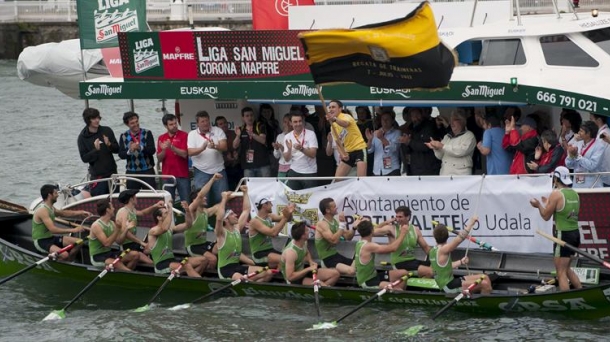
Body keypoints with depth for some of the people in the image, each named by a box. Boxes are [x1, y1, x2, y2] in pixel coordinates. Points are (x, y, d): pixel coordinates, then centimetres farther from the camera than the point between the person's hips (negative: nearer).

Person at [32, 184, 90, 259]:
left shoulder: (50, 207, 9)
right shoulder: (42, 210, -23)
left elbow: (63, 213, 25)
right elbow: (53, 229, -30)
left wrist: (80, 212, 12)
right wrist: (72, 230, -29)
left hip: (51, 237, 10)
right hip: (41, 241, -10)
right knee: (64, 255, -32)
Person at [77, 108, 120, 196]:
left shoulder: (107, 131, 4)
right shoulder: (82, 137, -3)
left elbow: (117, 149, 6)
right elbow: (84, 158, -7)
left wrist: (109, 145, -15)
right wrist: (95, 150, -21)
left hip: (112, 172, 3)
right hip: (97, 175, -3)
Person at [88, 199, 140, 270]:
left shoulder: (111, 223, 7)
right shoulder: (96, 226, -17)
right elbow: (107, 243, -25)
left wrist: (126, 229, -2)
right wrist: (117, 230, -27)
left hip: (109, 253, 9)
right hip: (97, 257, -9)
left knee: (135, 255, -5)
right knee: (118, 264, -38)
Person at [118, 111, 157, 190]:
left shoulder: (147, 133, 0)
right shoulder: (123, 137, 6)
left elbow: (152, 150, -10)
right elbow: (121, 155, -2)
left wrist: (140, 148, -29)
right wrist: (129, 151, -24)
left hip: (147, 172, -1)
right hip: (131, 173, 1)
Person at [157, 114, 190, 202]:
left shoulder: (184, 135, -1)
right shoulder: (161, 138, 9)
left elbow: (184, 154, -10)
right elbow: (159, 158, 6)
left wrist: (171, 147, -20)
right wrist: (163, 150, -14)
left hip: (182, 175, -3)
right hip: (167, 175, 3)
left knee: (186, 201, -3)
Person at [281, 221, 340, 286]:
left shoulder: (304, 242, -4)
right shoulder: (291, 252, -30)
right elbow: (290, 277, -29)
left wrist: (311, 262, -1)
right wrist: (309, 269, -25)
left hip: (303, 272, 9)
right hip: (294, 280, -9)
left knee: (335, 273, 1)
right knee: (322, 285, -33)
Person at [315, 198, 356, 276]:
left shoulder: (335, 222, 8)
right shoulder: (322, 224, -17)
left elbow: (348, 237, 13)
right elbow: (334, 240, -29)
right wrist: (342, 224, -26)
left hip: (336, 255, 9)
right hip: (327, 259, -9)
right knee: (351, 271, -30)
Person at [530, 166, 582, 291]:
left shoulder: (556, 194, -12)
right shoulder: (574, 194, 10)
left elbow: (546, 216, -7)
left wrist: (539, 205, 10)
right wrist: (548, 203, 29)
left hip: (563, 235, -8)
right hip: (575, 233, 8)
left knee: (561, 272, -4)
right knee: (566, 269, 22)